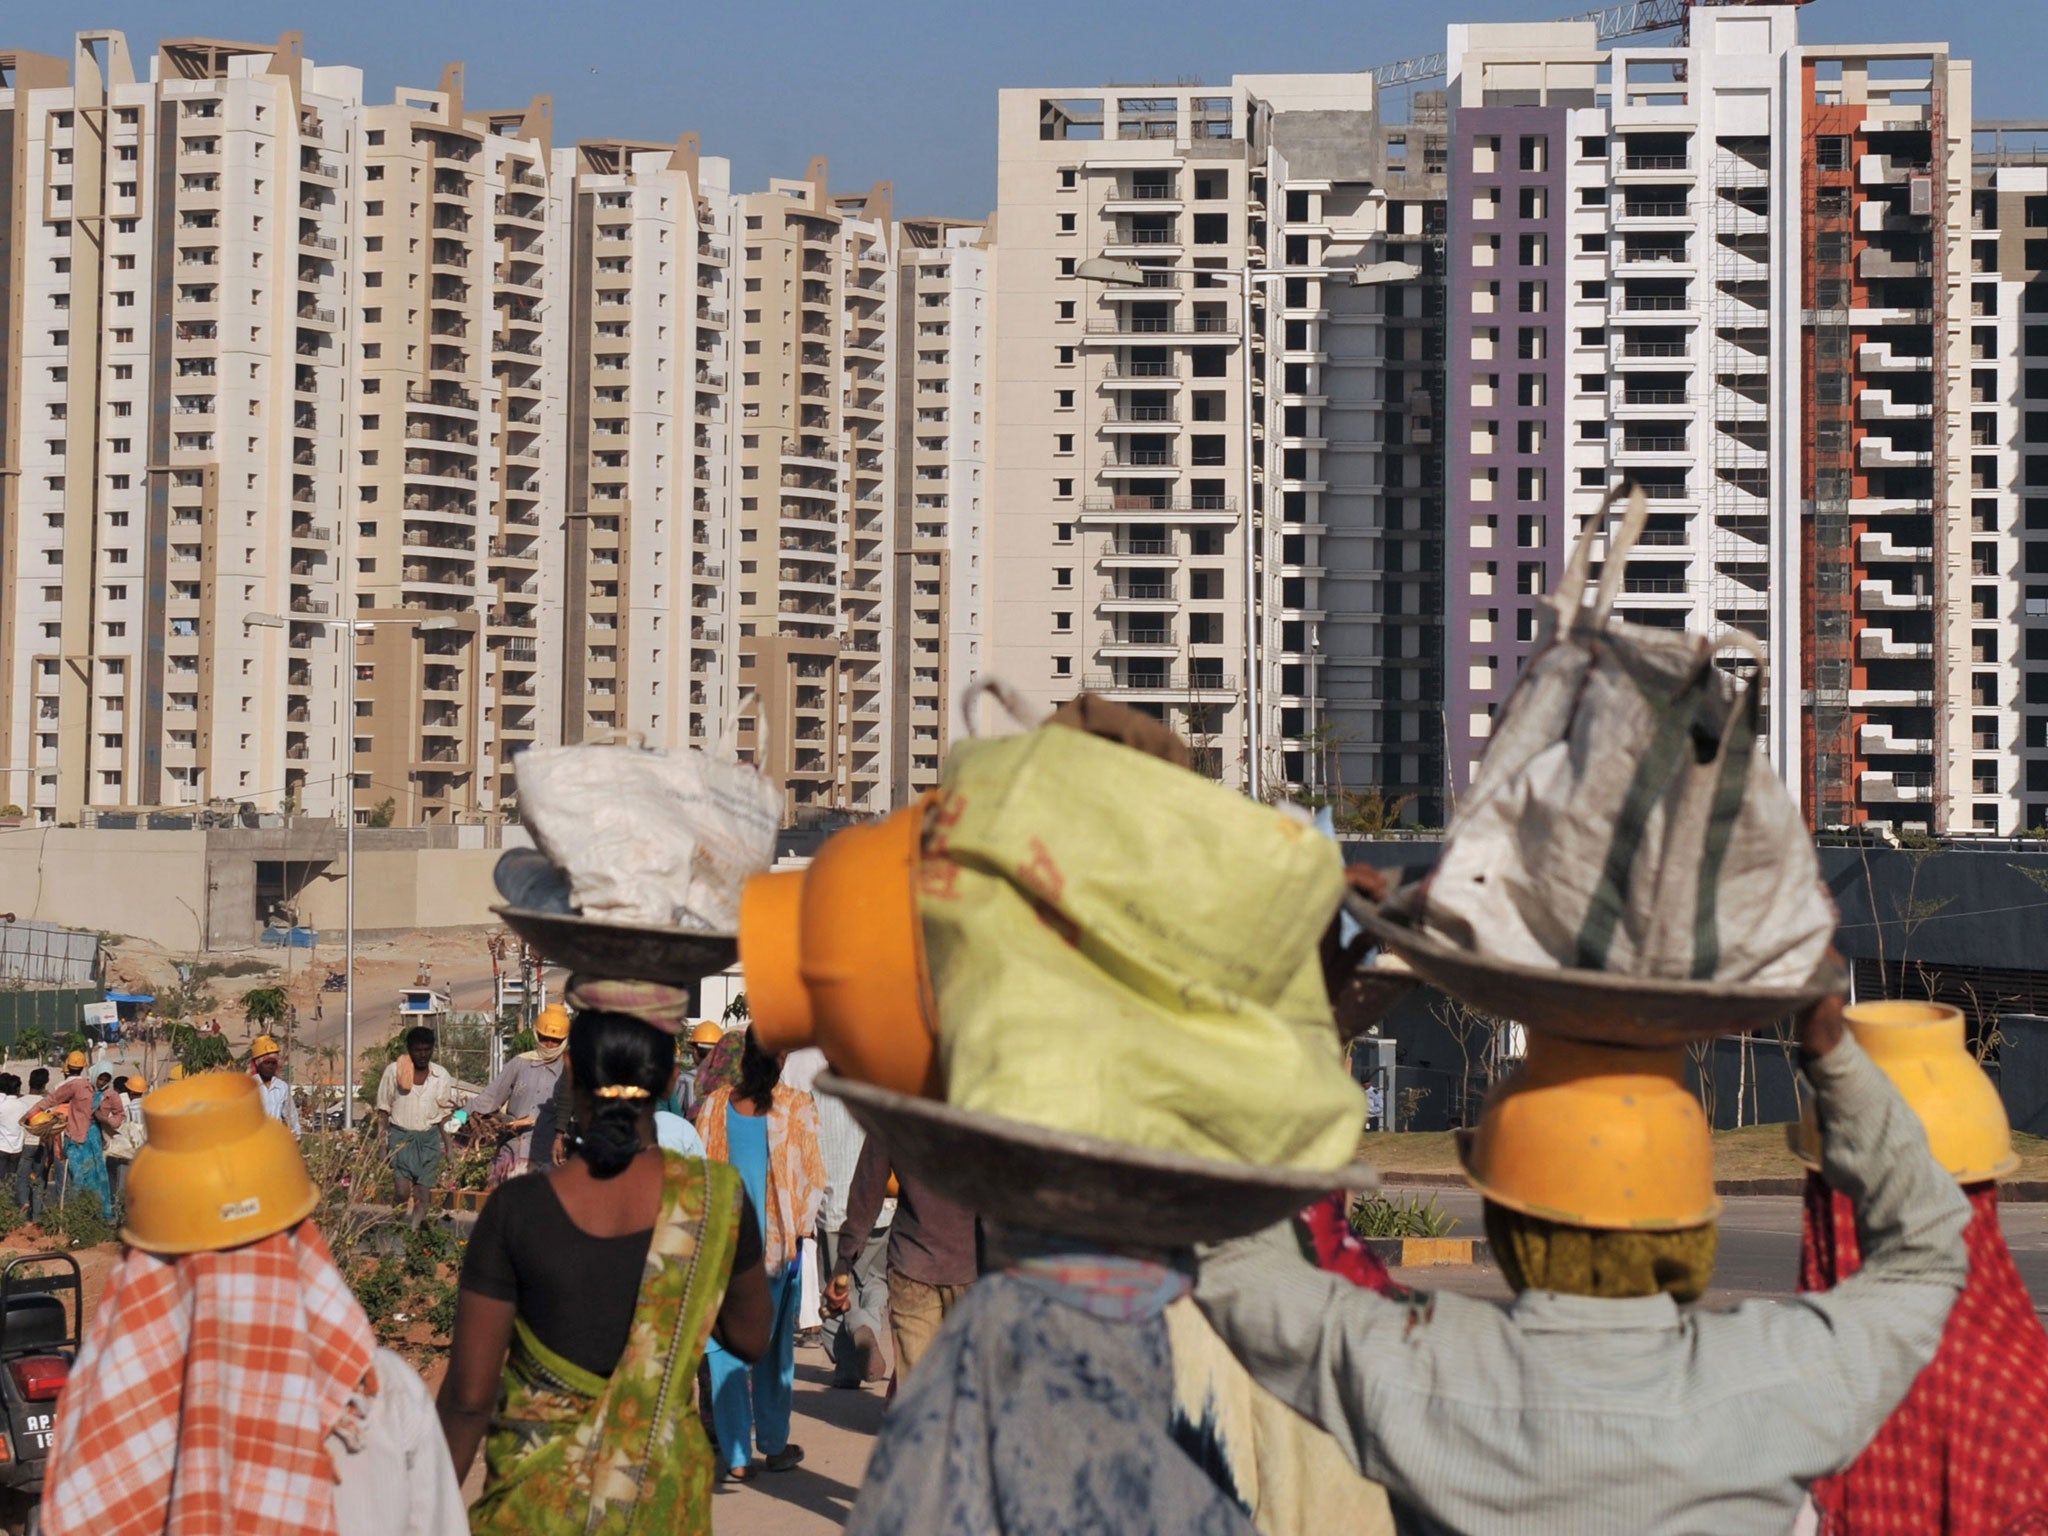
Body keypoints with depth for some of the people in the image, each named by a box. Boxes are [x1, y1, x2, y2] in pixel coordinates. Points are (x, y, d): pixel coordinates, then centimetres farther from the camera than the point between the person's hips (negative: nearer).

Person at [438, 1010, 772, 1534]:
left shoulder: (517, 1210, -15)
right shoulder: (715, 1198, -11)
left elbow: (469, 1394, -11)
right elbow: (750, 1339, 5)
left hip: (537, 1493, -1)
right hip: (661, 1488, 1)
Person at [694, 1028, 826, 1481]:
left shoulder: (715, 1105, -3)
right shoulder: (799, 1108, -7)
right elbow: (814, 1180, -5)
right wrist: (797, 1227, 7)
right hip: (777, 1240, -1)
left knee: (726, 1345, 4)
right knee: (774, 1345, 13)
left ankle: (736, 1455, 2)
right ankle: (774, 1445, 22)